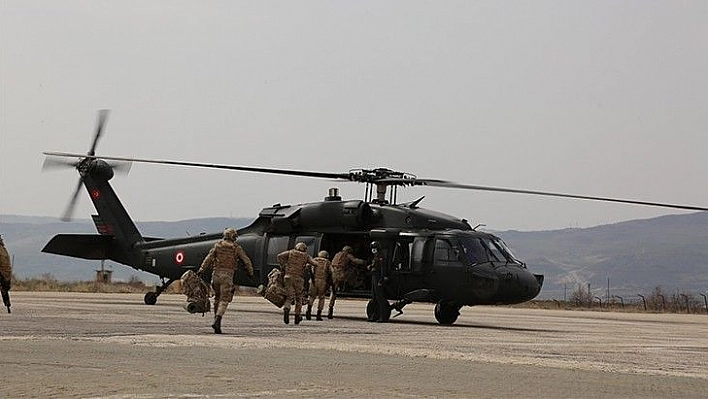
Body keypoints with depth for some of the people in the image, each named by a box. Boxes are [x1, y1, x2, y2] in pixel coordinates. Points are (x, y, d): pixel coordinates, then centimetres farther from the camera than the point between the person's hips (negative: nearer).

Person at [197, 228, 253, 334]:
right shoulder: (237, 248, 5)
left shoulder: (217, 245, 8)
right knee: (224, 300, -6)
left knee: (217, 298, 21)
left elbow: (209, 258, -2)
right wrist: (250, 272, 22)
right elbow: (246, 261, 7)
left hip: (216, 274, 3)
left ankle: (216, 318, 24)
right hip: (227, 276, -3)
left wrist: (201, 270, -5)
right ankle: (217, 321, -25)